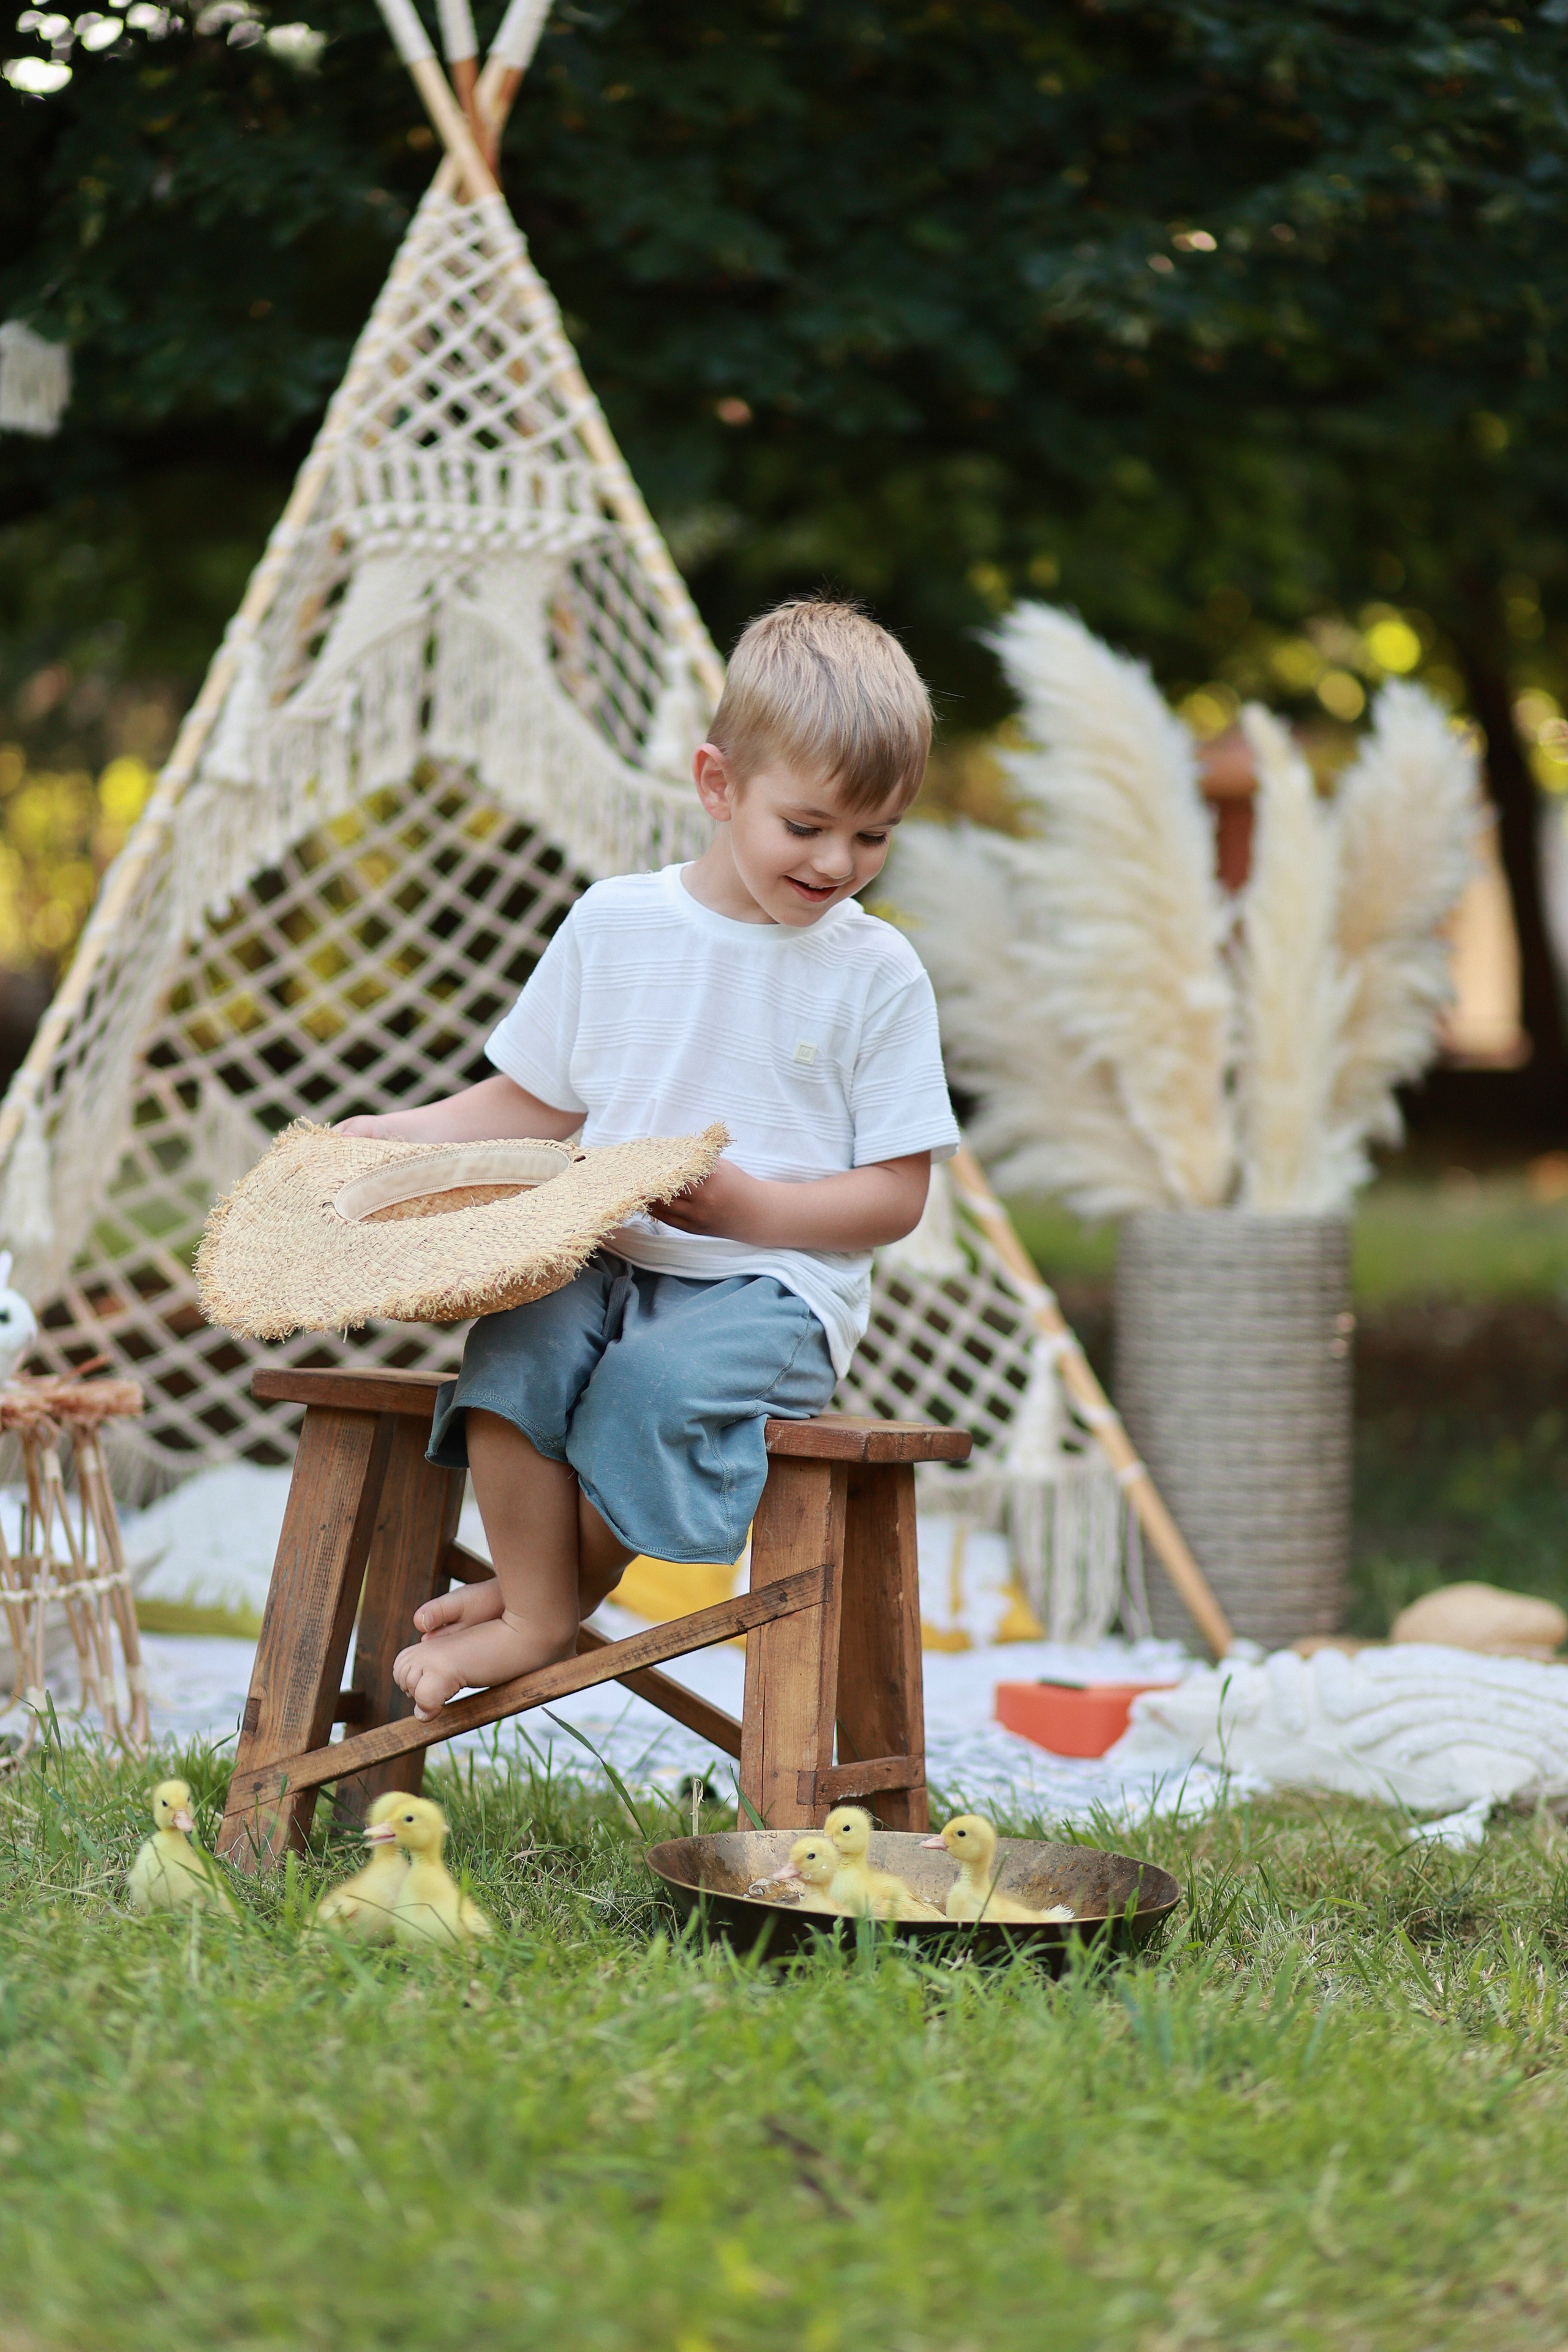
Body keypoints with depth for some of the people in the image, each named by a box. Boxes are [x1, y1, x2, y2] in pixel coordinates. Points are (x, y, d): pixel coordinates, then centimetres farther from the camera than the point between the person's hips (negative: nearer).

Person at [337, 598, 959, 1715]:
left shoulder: (878, 973, 1)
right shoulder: (614, 923, 8)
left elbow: (896, 1197, -1)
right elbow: (541, 1101, 20)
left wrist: (744, 1204, -16)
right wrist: (410, 1133, 6)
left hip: (778, 1285, -3)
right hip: (607, 1256, 3)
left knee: (658, 1381, -34)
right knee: (517, 1339, -30)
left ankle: (552, 1597, -10)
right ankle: (534, 1612, -19)